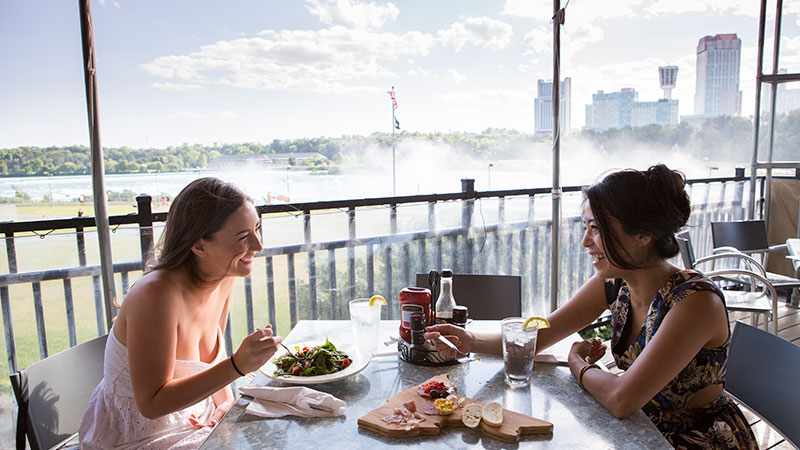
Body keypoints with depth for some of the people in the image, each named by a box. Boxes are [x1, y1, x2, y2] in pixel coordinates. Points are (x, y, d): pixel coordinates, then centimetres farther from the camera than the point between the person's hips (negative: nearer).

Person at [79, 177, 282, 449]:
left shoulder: (224, 278, -7)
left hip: (190, 417, 7)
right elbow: (152, 404, -26)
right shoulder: (156, 295, -30)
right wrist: (237, 366, -35)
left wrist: (226, 400, -4)